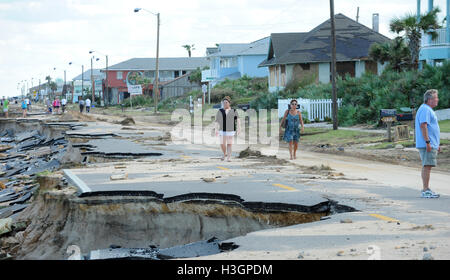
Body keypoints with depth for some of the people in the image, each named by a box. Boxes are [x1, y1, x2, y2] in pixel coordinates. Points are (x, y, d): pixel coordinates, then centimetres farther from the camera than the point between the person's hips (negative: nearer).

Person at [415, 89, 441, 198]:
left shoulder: (428, 110, 22)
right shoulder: (425, 109, -13)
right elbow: (423, 126, -22)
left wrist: (437, 144, 29)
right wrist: (428, 142, -25)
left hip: (431, 144, 11)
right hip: (427, 144, -11)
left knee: (426, 166, 12)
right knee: (427, 166, -11)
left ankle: (426, 189, 16)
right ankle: (426, 190, -12)